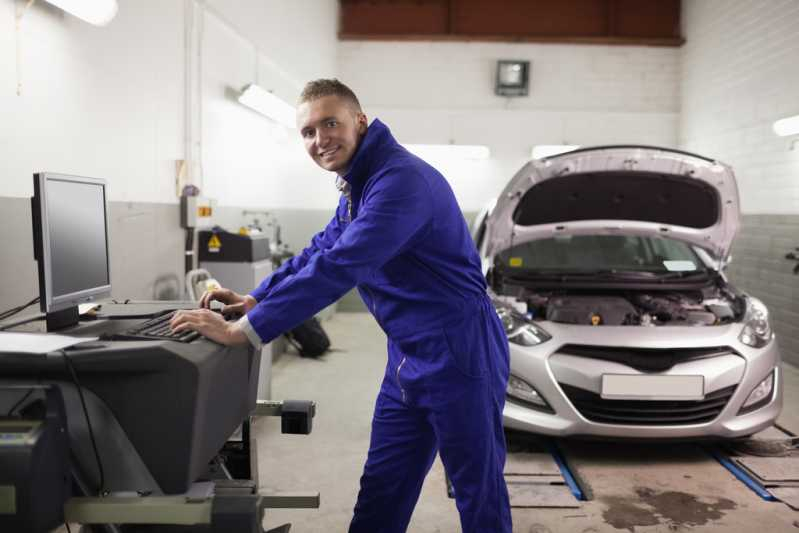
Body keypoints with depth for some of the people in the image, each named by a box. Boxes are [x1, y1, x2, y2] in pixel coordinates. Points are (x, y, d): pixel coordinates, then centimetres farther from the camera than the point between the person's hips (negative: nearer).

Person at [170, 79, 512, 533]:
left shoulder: (401, 180, -22)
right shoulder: (358, 184, 11)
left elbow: (338, 268, -30)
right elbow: (322, 249, 22)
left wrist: (244, 331, -27)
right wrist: (255, 300, 12)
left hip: (460, 357, -9)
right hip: (409, 359, 9)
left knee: (479, 495, 7)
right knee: (381, 491, 15)